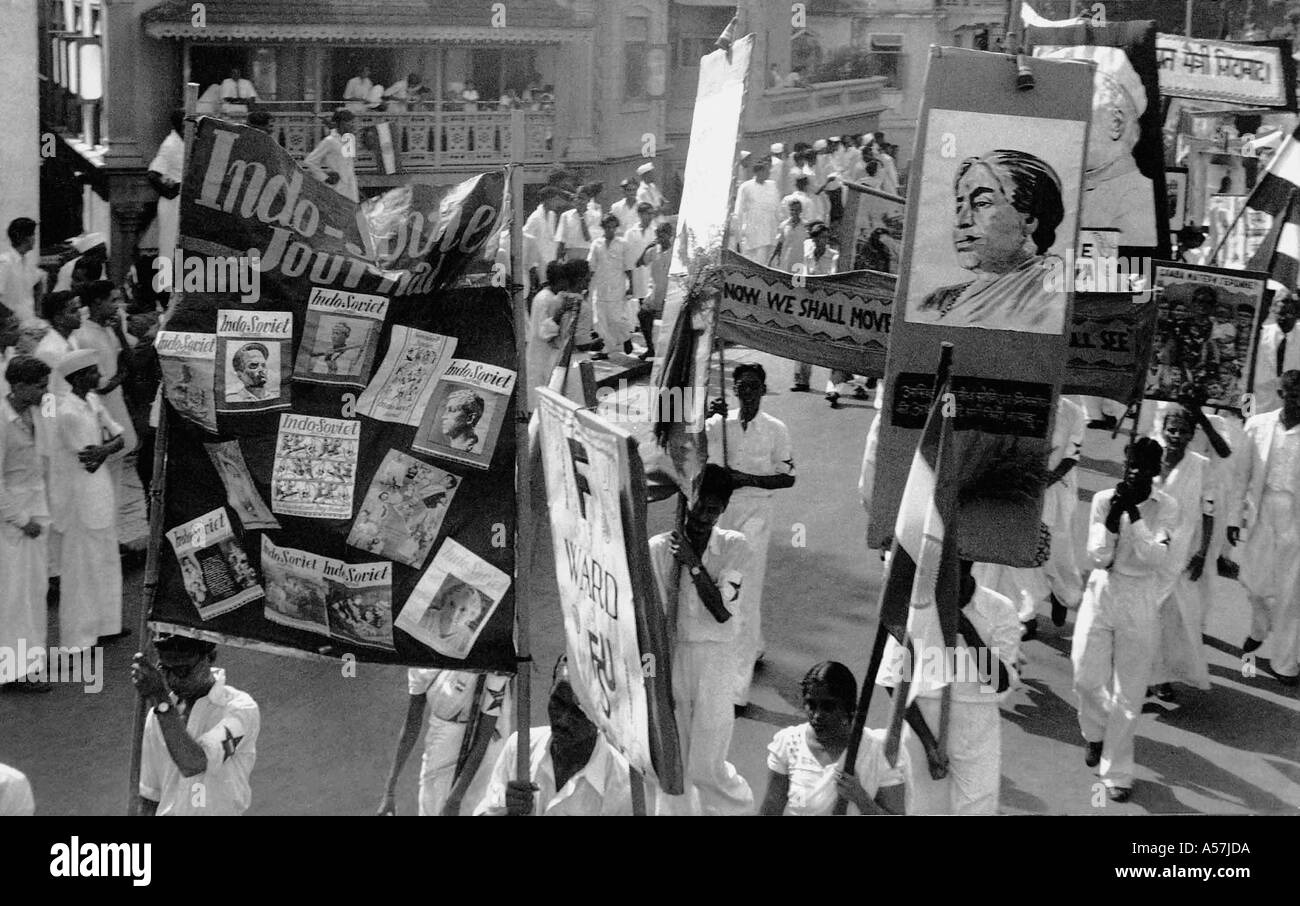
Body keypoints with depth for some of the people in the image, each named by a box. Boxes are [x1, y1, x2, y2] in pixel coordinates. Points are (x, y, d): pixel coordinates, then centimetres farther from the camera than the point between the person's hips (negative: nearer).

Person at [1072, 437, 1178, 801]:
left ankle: (1117, 772, 15)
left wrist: (1135, 514, -26)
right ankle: (1096, 733, 34)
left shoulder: (1166, 508, -7)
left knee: (1130, 692, 2)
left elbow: (1156, 558, -18)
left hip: (1140, 601, -1)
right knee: (1087, 676, 0)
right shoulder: (1103, 500, -5)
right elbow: (1098, 557, -8)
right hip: (1101, 591, 1)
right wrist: (1114, 516, -23)